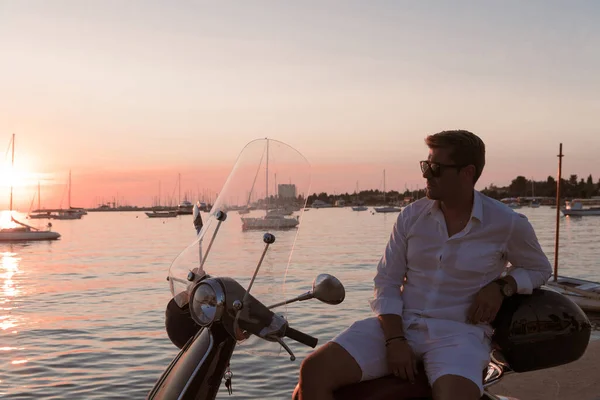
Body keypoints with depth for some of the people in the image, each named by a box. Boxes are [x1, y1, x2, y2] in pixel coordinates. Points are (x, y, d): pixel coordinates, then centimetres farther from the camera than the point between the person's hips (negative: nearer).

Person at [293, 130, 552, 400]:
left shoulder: (508, 224, 0)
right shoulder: (411, 216, 6)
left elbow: (539, 268, 16)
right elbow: (386, 281, 6)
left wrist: (501, 285, -6)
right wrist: (394, 341, -9)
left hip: (459, 331, -2)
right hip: (400, 322, 3)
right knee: (314, 371, -20)